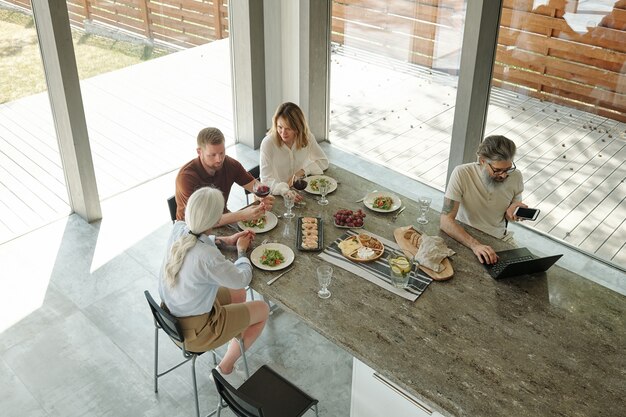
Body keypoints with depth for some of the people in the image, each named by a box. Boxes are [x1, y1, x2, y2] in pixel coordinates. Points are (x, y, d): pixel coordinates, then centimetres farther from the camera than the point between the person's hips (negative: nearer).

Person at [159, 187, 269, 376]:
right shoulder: (208, 257, -36)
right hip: (192, 332, -7)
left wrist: (227, 240, 6)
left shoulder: (178, 229, -16)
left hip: (171, 312, 8)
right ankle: (226, 367, 19)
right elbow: (242, 279, -15)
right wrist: (242, 250, 1)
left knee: (238, 294, 25)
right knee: (263, 310, 10)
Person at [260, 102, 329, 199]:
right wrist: (284, 191, -40)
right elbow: (266, 180, -21)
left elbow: (323, 161, 3)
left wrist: (300, 172, -13)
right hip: (276, 195, -3)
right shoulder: (268, 143, -18)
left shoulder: (307, 137, -7)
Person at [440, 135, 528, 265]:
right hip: (464, 238, -3)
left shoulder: (516, 177, -9)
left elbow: (509, 216, 9)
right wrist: (475, 245, -41)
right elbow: (445, 221, -28)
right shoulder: (461, 174, -23)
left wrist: (511, 212, -16)